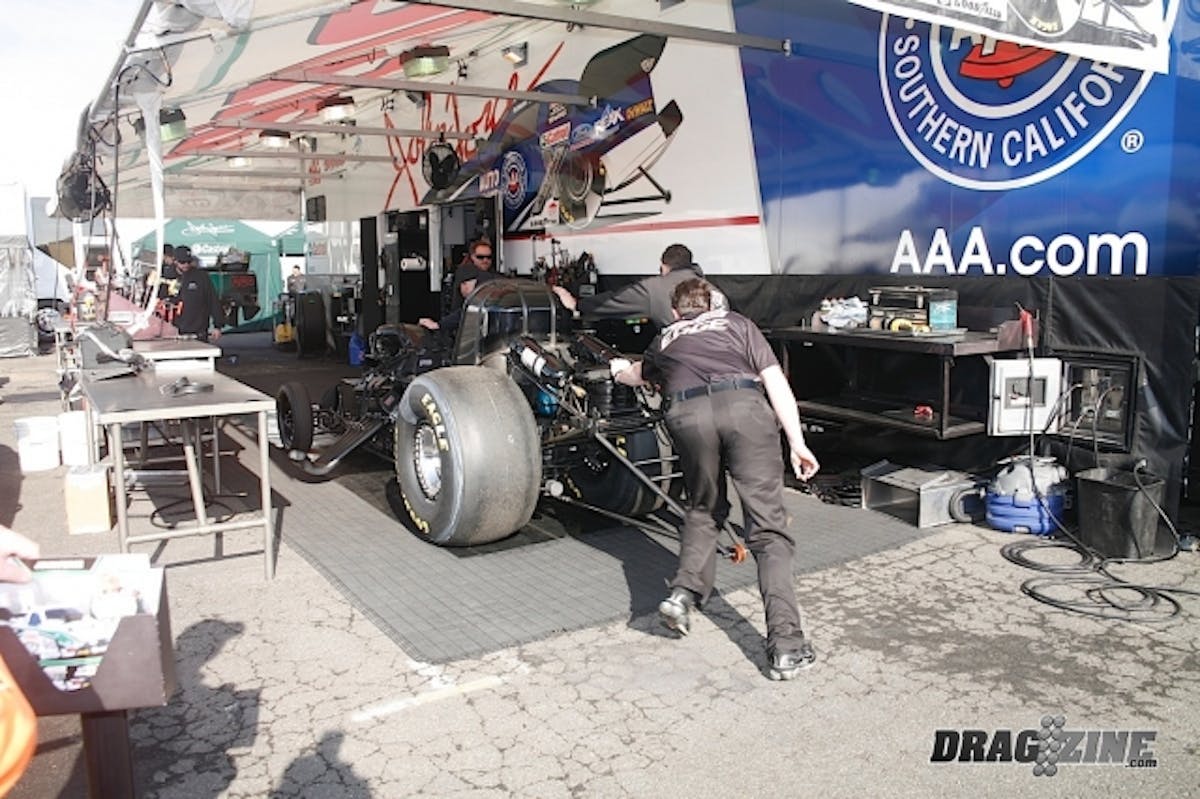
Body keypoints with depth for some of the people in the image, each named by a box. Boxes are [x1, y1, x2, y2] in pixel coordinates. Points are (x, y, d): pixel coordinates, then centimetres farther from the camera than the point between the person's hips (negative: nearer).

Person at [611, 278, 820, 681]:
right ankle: (786, 645, -7)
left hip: (689, 415, 2)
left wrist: (620, 370, 80)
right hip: (744, 406, -1)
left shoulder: (666, 339, 33)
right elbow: (775, 381, 13)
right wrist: (797, 441, 9)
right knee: (769, 529, 0)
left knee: (702, 511, 26)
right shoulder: (737, 323, 29)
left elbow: (637, 374, 57)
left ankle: (684, 593, 9)